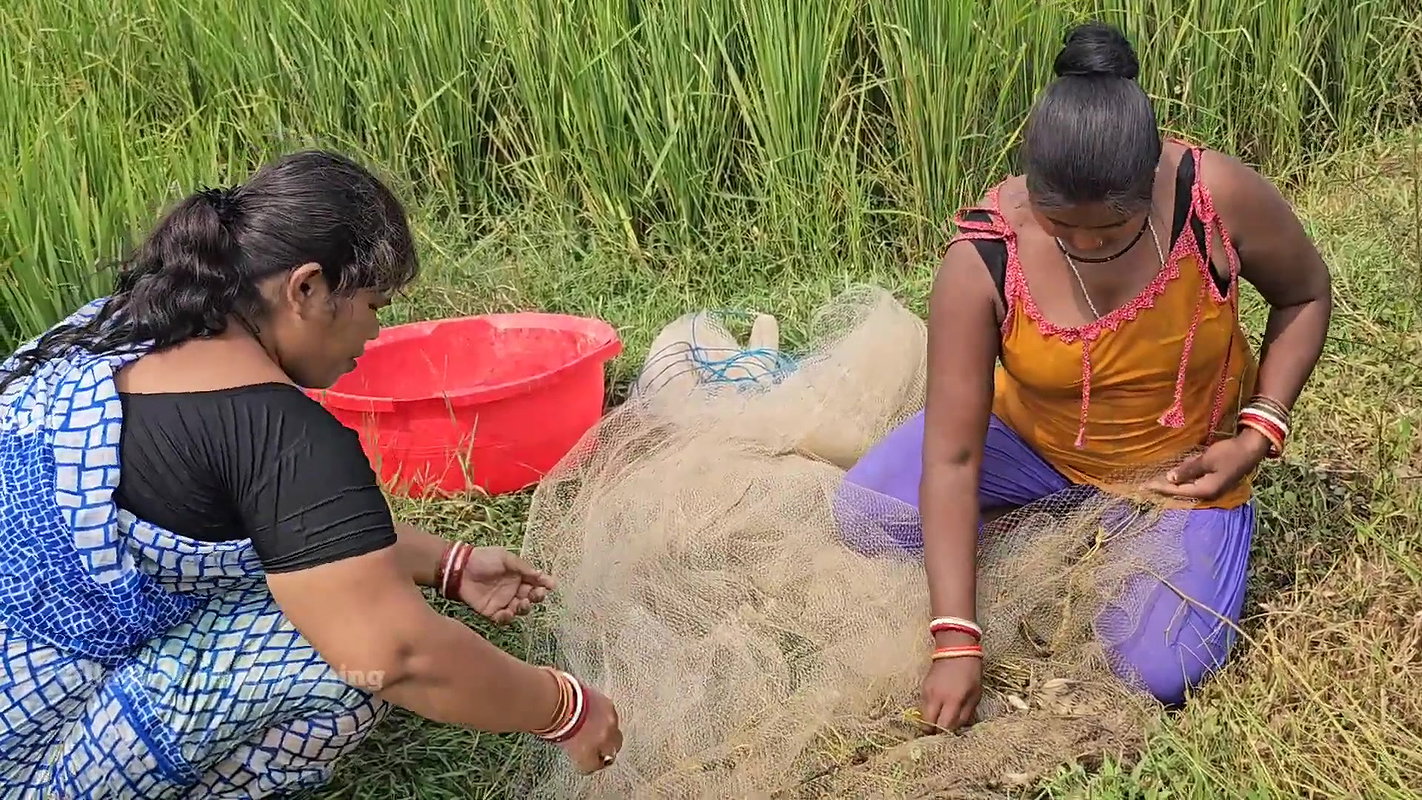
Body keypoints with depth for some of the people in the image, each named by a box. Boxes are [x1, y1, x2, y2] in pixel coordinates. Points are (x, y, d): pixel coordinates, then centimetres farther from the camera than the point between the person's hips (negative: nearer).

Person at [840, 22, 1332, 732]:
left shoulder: (1219, 197, -28)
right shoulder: (984, 258, -29)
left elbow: (1306, 296, -4)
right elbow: (951, 458, -28)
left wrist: (1257, 435, -17)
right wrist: (955, 639, -31)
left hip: (1182, 462, 0)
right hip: (1030, 436, 1)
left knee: (1160, 674, -17)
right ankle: (1060, 518, 7)